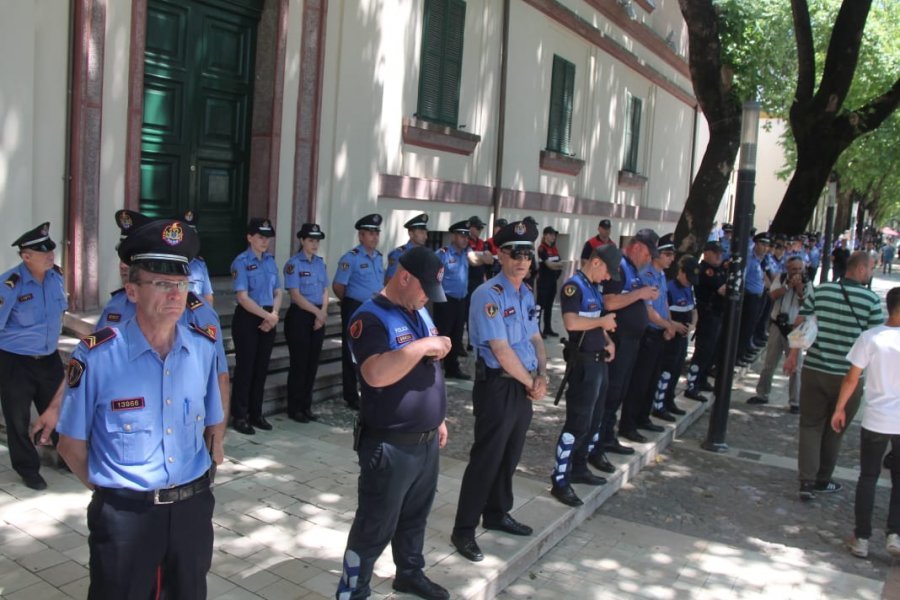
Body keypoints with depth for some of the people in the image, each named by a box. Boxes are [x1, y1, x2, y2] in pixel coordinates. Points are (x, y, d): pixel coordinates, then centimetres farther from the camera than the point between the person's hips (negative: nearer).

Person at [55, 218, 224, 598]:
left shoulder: (203, 347, -4)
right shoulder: (97, 356, -16)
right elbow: (72, 445, -5)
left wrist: (193, 482, 10)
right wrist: (110, 491, 4)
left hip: (193, 508, 4)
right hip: (124, 515, -3)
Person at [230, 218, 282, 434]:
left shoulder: (271, 260, 9)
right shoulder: (241, 262, -9)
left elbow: (277, 292, 10)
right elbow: (242, 297, -15)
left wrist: (274, 315, -6)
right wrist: (267, 315, -16)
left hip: (268, 320, 6)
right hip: (247, 319, -6)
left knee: (262, 368, 11)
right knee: (245, 367, 0)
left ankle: (256, 414, 22)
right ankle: (240, 416, 11)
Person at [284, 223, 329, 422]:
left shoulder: (320, 262, 10)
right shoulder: (293, 264, -9)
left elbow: (325, 290, 10)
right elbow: (295, 295, -15)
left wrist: (323, 313, -5)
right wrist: (317, 312, -14)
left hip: (318, 316, 6)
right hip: (299, 317, -6)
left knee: (313, 363, 10)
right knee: (299, 363, -1)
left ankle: (306, 406, 21)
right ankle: (294, 409, 11)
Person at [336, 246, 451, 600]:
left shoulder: (419, 312, 9)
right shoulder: (371, 317, -18)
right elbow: (376, 374, -34)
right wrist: (423, 346, -26)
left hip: (427, 440, 8)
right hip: (391, 445, -8)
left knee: (415, 516, 24)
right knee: (375, 527, 5)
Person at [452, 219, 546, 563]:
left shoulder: (526, 295, 11)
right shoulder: (488, 296, -17)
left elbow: (536, 339, 13)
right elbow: (502, 351, -20)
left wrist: (542, 376, -4)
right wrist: (532, 383, -10)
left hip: (524, 386, 8)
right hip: (498, 386, -8)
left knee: (511, 455, 19)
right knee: (486, 458, -1)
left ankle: (497, 514, 37)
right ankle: (464, 530, 12)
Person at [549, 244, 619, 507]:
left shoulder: (595, 287, 14)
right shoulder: (573, 286, -14)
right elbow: (572, 322, -29)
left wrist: (607, 341, 8)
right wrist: (603, 321, -15)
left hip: (598, 361, 10)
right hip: (583, 363, -10)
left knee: (593, 419, 18)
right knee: (578, 422, -8)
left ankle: (579, 467, 31)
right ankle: (560, 481, -1)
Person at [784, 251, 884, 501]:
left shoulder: (820, 291, 0)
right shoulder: (871, 299, -9)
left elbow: (800, 324, 3)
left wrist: (793, 355, 13)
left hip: (813, 370, 2)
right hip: (848, 375, -2)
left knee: (811, 426, 10)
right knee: (834, 430, 14)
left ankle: (807, 481, 2)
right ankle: (822, 480, 27)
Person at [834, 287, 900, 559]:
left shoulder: (870, 337, -10)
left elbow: (852, 378, -6)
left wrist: (839, 408, 6)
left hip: (876, 421, 0)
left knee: (868, 477, 12)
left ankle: (861, 538, 14)